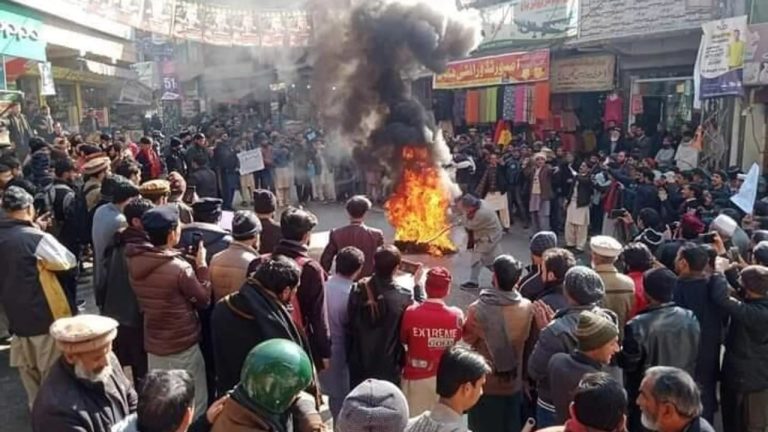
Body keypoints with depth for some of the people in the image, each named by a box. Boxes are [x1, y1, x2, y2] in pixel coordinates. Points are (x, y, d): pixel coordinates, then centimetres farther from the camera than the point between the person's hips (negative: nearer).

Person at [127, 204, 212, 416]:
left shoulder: (135, 262, -3)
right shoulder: (179, 267, -25)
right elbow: (204, 299, -12)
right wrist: (201, 265, -6)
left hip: (152, 344, 7)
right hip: (183, 346, -7)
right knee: (195, 406, 9)